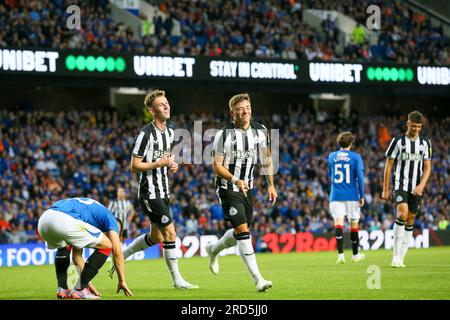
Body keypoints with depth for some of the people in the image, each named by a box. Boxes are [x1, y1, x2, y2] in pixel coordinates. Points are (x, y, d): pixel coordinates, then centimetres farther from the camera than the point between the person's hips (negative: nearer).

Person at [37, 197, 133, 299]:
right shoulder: (109, 217, 23)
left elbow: (76, 255, 42)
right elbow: (117, 252, 16)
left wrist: (87, 282, 43)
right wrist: (122, 281, 24)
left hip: (42, 221, 8)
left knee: (64, 248, 39)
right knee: (106, 247, 11)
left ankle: (62, 288, 21)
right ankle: (80, 290, 7)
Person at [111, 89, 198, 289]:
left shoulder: (169, 132, 10)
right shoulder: (146, 134, -16)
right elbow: (135, 166, -15)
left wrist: (172, 166, 4)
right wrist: (160, 163, -21)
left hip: (163, 192, 9)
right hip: (150, 192, -9)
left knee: (156, 237, 15)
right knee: (170, 233, -10)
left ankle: (121, 256, 32)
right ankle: (177, 279, -2)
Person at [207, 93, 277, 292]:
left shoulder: (260, 131, 1)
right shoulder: (224, 134, -15)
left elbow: (266, 159, 15)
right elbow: (217, 166, -14)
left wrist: (271, 185, 10)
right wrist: (236, 181, -27)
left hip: (247, 188, 6)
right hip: (228, 188, -6)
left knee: (241, 232, 13)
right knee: (242, 230, -17)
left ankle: (213, 250, 44)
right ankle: (258, 279, -19)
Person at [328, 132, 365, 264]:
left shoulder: (331, 156, 6)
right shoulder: (356, 157, -3)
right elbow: (360, 177, -8)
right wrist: (362, 196, -2)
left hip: (336, 195, 1)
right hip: (352, 196, -1)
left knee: (338, 223, -7)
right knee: (354, 224, 12)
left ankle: (340, 254, -22)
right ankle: (355, 254, 24)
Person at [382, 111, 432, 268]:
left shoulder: (425, 143, 9)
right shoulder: (398, 141, -1)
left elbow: (427, 167, 10)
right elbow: (388, 166, 2)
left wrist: (422, 185, -8)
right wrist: (385, 189, 0)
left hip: (416, 188, 4)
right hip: (400, 184, -4)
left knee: (410, 220, 3)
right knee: (402, 214, -24)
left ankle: (400, 258, 10)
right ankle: (396, 254, -17)